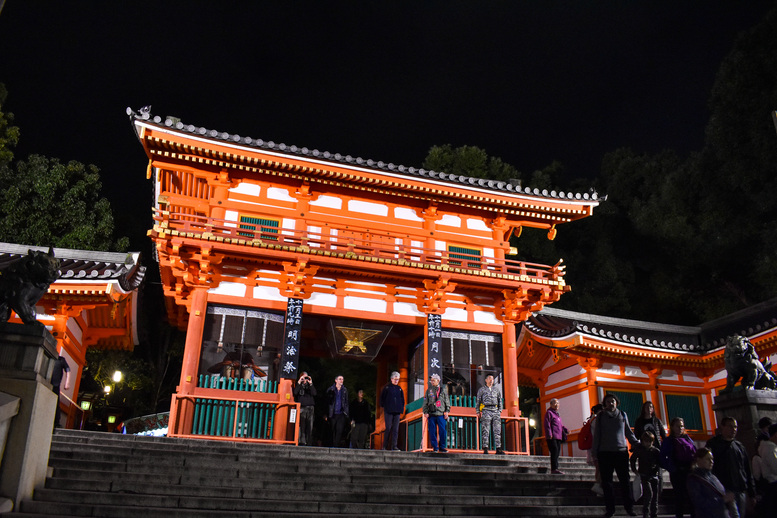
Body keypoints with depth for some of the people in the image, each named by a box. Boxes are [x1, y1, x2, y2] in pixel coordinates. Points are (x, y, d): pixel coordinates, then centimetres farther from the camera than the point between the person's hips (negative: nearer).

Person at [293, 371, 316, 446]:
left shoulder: (310, 385, 18)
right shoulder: (298, 385, 13)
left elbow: (314, 393, 3)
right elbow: (295, 393, -6)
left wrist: (310, 384, -6)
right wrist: (299, 382, -8)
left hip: (310, 408, 2)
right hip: (301, 407, -2)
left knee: (310, 426, -2)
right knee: (301, 426, -10)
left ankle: (309, 442, 0)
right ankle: (302, 442, -10)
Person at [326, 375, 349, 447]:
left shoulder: (345, 390, 11)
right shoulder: (330, 389, 6)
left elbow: (346, 402, 12)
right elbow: (327, 401, 5)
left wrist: (346, 413, 5)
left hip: (341, 414, 0)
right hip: (333, 414, 0)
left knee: (340, 431, -12)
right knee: (333, 431, 4)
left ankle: (336, 446, -11)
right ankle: (333, 446, 13)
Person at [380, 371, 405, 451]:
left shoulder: (399, 388, 14)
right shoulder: (387, 387, 3)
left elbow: (402, 399, 21)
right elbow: (382, 398, 6)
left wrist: (401, 408, 12)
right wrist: (383, 406, 1)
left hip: (397, 411, 4)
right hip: (388, 411, -4)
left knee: (396, 429, 1)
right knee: (388, 428, -6)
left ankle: (394, 446, 2)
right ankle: (385, 446, 3)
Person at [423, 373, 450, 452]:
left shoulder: (442, 391, 12)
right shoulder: (429, 391, 13)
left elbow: (447, 402, 13)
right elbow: (425, 403, 12)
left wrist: (447, 411, 2)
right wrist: (425, 412, 2)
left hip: (441, 414, -1)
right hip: (431, 414, 1)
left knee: (442, 431, -5)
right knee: (432, 432, -1)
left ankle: (442, 447, 6)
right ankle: (435, 448, 7)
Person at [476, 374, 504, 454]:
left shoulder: (496, 390, 21)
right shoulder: (482, 389, 13)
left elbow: (500, 401, 23)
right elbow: (477, 401, 11)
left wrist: (500, 411, 12)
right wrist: (478, 412, 3)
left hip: (495, 411, 3)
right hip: (486, 410, -3)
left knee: (497, 430, -3)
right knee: (485, 431, -6)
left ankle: (498, 448, -2)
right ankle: (485, 449, -5)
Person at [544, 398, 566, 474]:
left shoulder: (557, 414, 25)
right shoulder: (549, 413, -2)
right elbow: (547, 424, -11)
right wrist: (549, 434, -19)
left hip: (558, 436, 9)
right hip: (552, 437, -9)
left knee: (558, 451, 7)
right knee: (554, 451, -14)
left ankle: (555, 468, 12)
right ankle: (554, 469, -16)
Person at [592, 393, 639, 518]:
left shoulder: (623, 414, 10)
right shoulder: (601, 416, 8)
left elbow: (629, 432, 17)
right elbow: (596, 435, 9)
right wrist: (595, 453, 6)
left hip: (622, 451, 0)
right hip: (605, 452, 0)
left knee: (624, 480, 1)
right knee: (607, 482, 3)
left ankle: (629, 507, 12)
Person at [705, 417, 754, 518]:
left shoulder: (740, 446, 16)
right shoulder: (713, 444, -2)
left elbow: (747, 471, 20)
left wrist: (752, 493, 16)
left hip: (741, 492, 6)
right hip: (726, 491, -6)